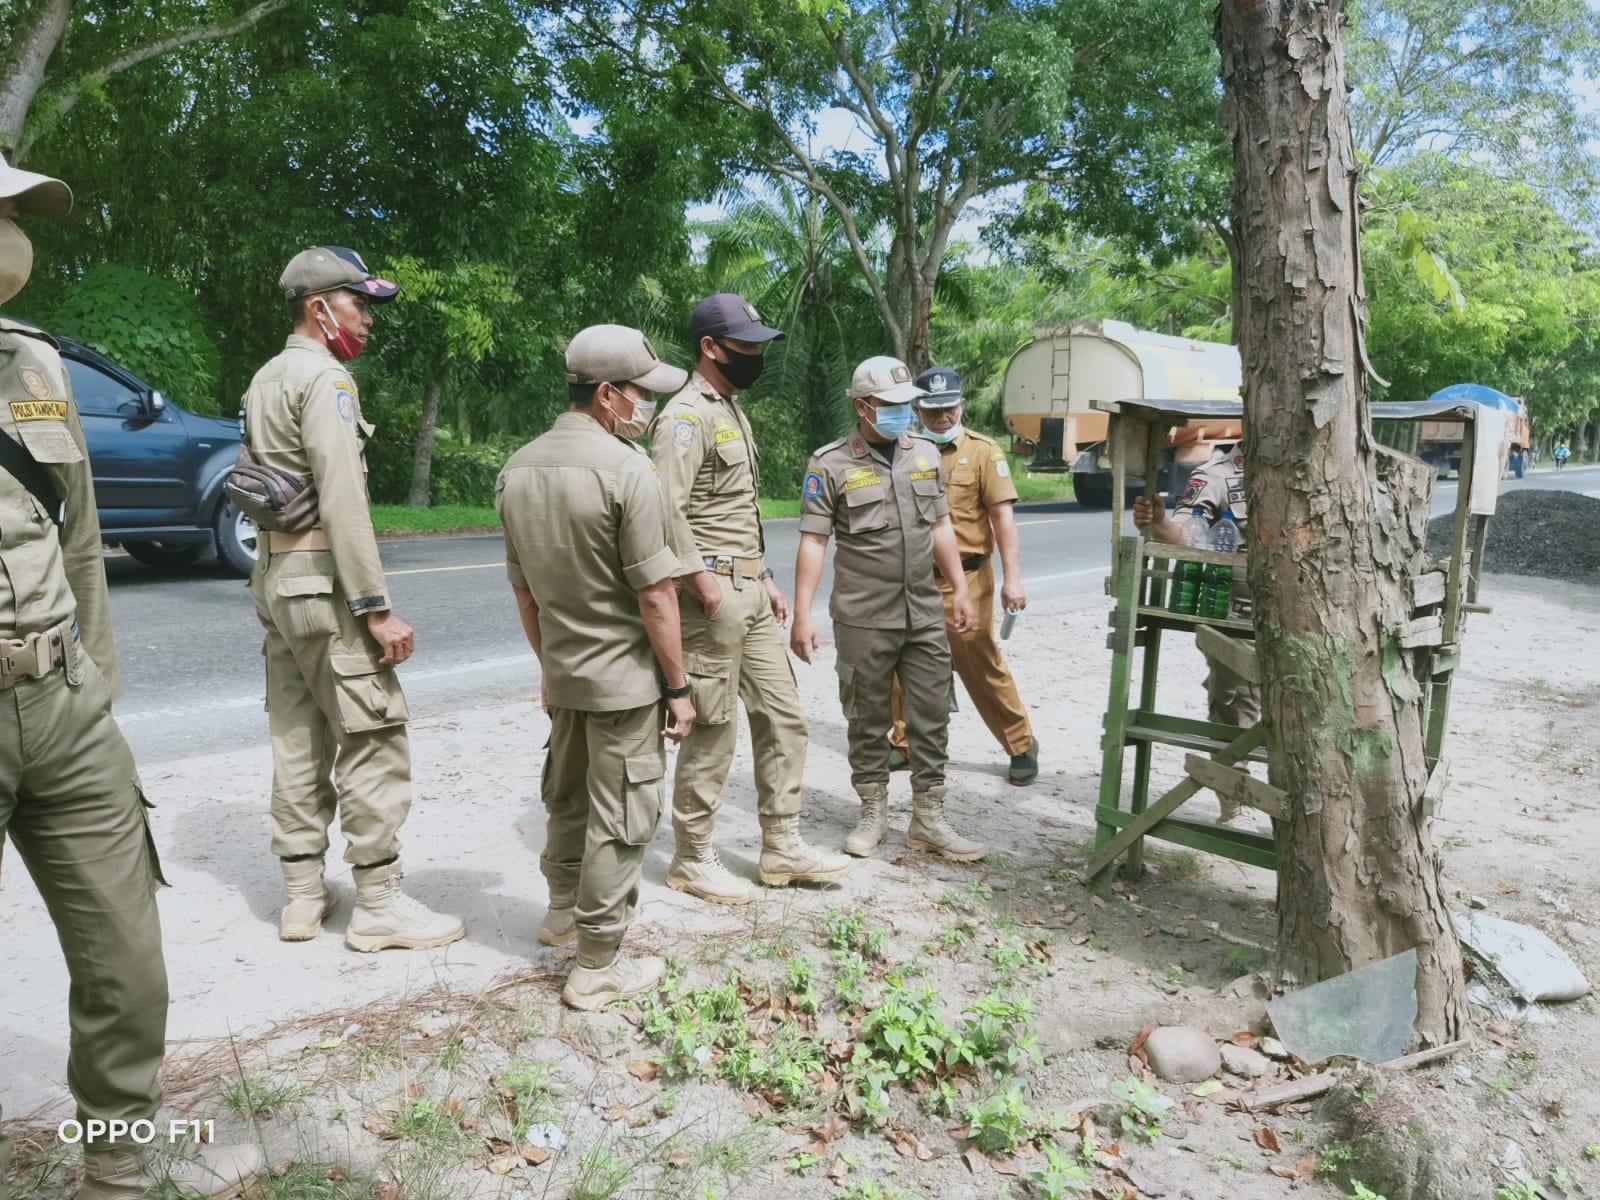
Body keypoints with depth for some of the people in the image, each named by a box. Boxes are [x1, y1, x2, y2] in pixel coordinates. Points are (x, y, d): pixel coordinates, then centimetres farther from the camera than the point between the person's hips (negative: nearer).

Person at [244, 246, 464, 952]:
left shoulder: (265, 381, 18)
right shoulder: (324, 376, -12)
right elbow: (341, 500, -21)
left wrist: (276, 578, 20)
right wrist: (377, 607, -22)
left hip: (274, 579, 10)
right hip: (324, 582, -10)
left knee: (298, 736, 12)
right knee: (373, 738, -5)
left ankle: (303, 895, 19)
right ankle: (378, 904, 0)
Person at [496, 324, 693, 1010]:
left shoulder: (517, 470, 5)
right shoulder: (625, 469, -18)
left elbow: (522, 585, 11)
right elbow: (655, 595, -18)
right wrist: (678, 687, -10)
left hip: (563, 672, 8)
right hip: (624, 677, -7)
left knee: (567, 796, 25)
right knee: (620, 818, 4)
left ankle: (564, 910, 44)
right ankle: (597, 967, 13)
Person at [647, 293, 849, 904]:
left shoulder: (732, 410, 19)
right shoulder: (686, 415, -12)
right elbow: (666, 509, -23)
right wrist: (705, 585, -23)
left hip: (750, 591, 10)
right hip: (712, 593, -10)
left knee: (783, 716, 11)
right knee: (713, 730, -1)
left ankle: (782, 848, 22)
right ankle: (693, 859, 14)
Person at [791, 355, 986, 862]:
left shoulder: (925, 453, 9)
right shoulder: (830, 465, -5)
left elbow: (940, 526, 16)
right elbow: (813, 541, -8)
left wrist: (961, 590, 13)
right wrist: (802, 615, -12)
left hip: (925, 614, 4)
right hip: (863, 619, -4)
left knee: (931, 718, 6)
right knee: (868, 720, 8)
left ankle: (929, 820, 18)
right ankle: (873, 812, 24)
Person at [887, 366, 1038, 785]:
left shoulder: (983, 451, -2)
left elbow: (1003, 516, -7)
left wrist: (1013, 578, -14)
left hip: (964, 579, -3)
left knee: (981, 664, 1)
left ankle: (1022, 746, 17)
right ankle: (904, 744, 27)